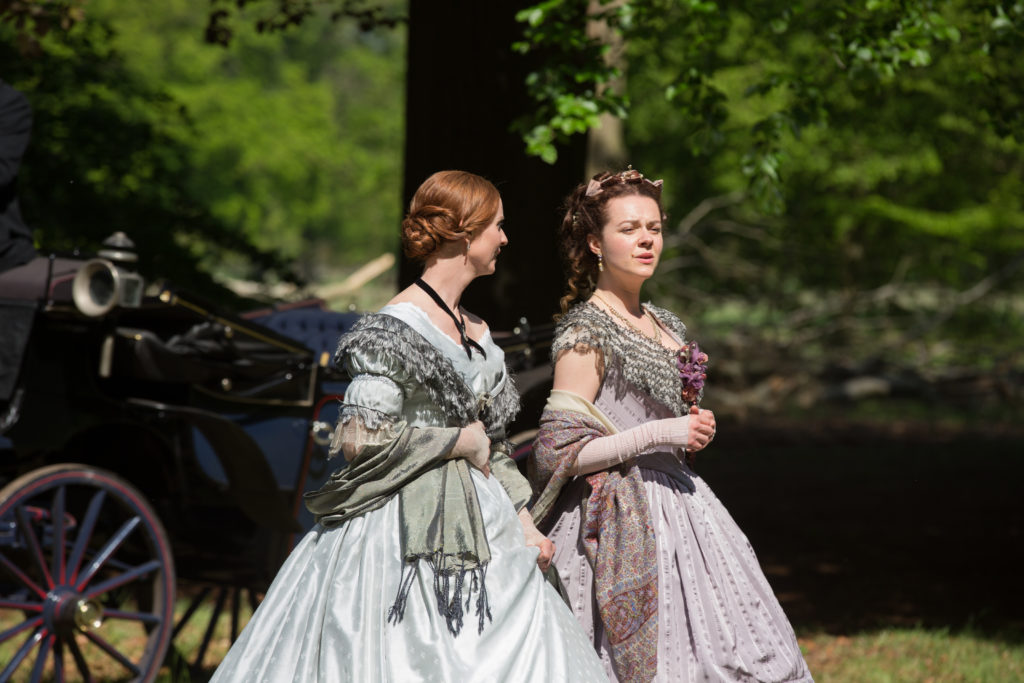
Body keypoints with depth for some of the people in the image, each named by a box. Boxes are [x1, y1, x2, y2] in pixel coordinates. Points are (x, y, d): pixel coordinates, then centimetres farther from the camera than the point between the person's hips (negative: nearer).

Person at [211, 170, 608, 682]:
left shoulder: (477, 333, 15)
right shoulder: (395, 331, -11)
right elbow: (360, 441, -19)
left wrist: (524, 523, 14)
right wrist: (462, 441, -11)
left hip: (477, 529, 8)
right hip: (406, 532, -8)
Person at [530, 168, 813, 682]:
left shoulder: (664, 325, 13)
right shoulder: (586, 334, -12)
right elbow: (557, 452, -17)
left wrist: (695, 432, 7)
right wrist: (660, 434, -19)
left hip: (672, 502, 8)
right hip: (620, 521, -8)